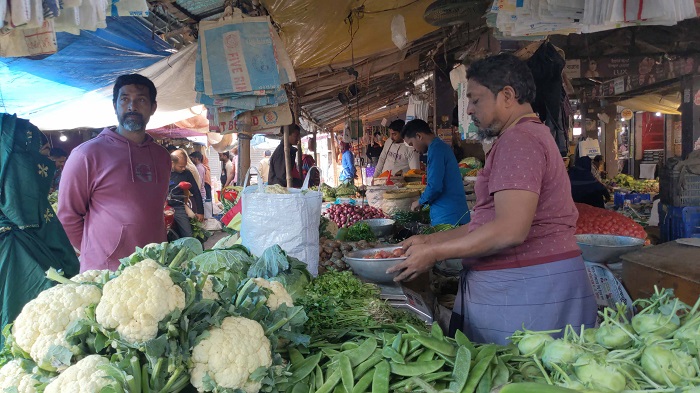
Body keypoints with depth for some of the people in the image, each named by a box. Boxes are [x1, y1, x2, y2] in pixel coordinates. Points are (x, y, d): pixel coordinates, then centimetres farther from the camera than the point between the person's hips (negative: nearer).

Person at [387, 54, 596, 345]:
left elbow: (510, 231, -24)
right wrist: (431, 240, 15)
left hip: (530, 289, -10)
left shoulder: (518, 139, -13)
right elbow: (490, 222, 21)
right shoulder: (531, 135, 21)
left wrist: (434, 252, -15)